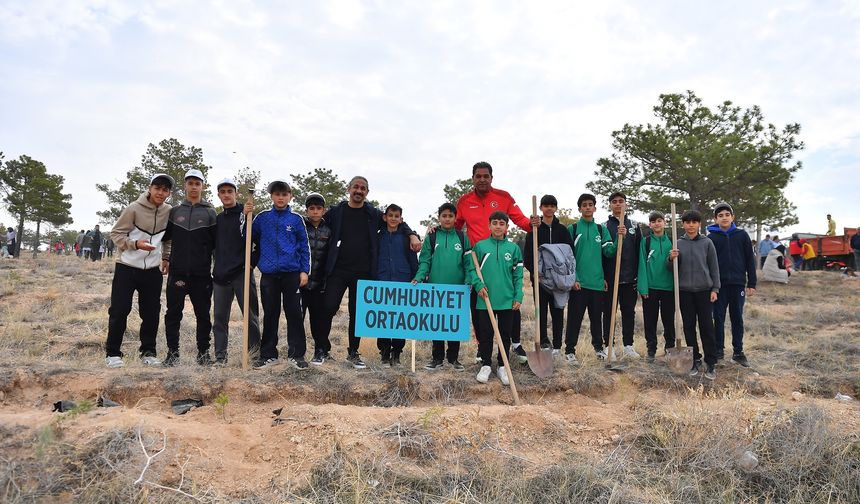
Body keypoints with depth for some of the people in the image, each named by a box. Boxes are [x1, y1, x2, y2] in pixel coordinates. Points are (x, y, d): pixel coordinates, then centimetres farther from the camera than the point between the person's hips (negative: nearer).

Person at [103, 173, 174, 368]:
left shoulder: (169, 212, 1)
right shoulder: (134, 208, -11)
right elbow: (116, 233, -7)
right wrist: (135, 244, -23)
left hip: (153, 269, 4)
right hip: (127, 266, -3)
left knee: (151, 312, 6)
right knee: (119, 310, -1)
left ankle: (148, 351, 18)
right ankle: (112, 352, 12)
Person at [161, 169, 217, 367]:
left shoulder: (210, 212, 5)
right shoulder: (175, 211, 10)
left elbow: (216, 241, 3)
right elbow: (166, 236, 17)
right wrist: (165, 258, 9)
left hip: (202, 272, -1)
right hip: (177, 271, 1)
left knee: (203, 314, 5)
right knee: (173, 313, 3)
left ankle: (203, 352, 14)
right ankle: (172, 352, 13)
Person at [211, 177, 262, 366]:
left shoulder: (245, 215, -1)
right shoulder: (217, 219, 15)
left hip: (242, 274, -5)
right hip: (220, 275, 5)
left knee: (250, 314, -1)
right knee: (220, 317, 6)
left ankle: (255, 349, 13)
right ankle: (220, 356, 12)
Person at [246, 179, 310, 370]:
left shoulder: (296, 219, 4)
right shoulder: (262, 217, 6)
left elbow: (304, 246, 4)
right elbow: (250, 238, 5)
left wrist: (304, 270, -2)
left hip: (292, 273, -1)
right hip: (269, 274, 1)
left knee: (294, 314, 1)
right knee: (270, 315, 9)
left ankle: (296, 354, 10)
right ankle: (268, 354, 18)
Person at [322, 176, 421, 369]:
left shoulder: (374, 214, 7)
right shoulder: (336, 212, 4)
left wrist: (412, 236, -3)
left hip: (363, 273, 2)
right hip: (338, 270, -1)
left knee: (357, 313, 8)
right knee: (329, 307, -7)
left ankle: (353, 353, 22)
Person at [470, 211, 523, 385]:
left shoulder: (514, 248, 2)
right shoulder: (480, 246, 0)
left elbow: (518, 275, 3)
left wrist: (518, 297, -3)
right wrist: (478, 285, -13)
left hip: (507, 301, 1)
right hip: (485, 300, -1)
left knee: (505, 335, 10)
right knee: (485, 334, 8)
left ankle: (502, 366, 22)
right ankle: (486, 365, 21)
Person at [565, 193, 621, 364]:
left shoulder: (601, 229, 10)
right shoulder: (572, 229, 0)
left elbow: (609, 252, 0)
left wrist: (620, 238, -15)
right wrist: (572, 278, -12)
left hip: (597, 282, 3)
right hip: (578, 282, -3)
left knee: (596, 317, 14)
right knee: (575, 318, 0)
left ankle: (598, 346, 29)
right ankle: (570, 350, 8)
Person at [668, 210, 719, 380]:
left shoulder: (707, 243, 2)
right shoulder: (678, 243, 5)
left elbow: (714, 267, 3)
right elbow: (671, 269, 7)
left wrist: (715, 289, -3)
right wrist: (671, 259, -14)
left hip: (704, 291, -2)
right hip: (685, 291, 2)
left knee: (707, 327, 0)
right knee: (689, 327, 7)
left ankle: (711, 363, 9)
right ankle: (695, 361, 17)